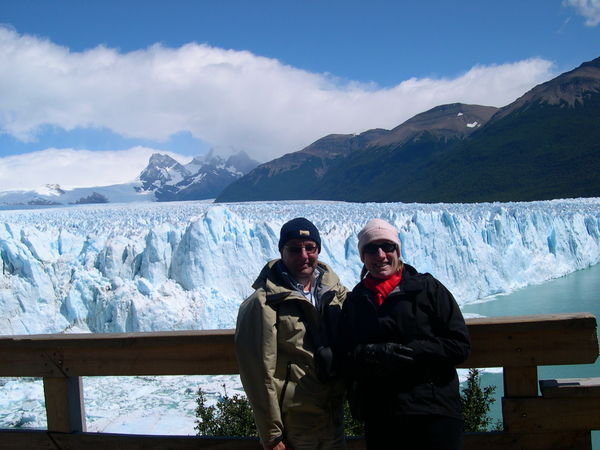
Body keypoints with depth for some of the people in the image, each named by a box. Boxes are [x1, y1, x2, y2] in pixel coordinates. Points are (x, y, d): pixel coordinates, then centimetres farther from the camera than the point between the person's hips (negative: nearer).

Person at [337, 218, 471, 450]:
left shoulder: (427, 288, 1)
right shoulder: (355, 301, 11)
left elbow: (460, 345, -4)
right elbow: (344, 356, 7)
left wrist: (407, 353, -16)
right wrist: (371, 355, -15)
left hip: (434, 415, -3)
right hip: (379, 420, 3)